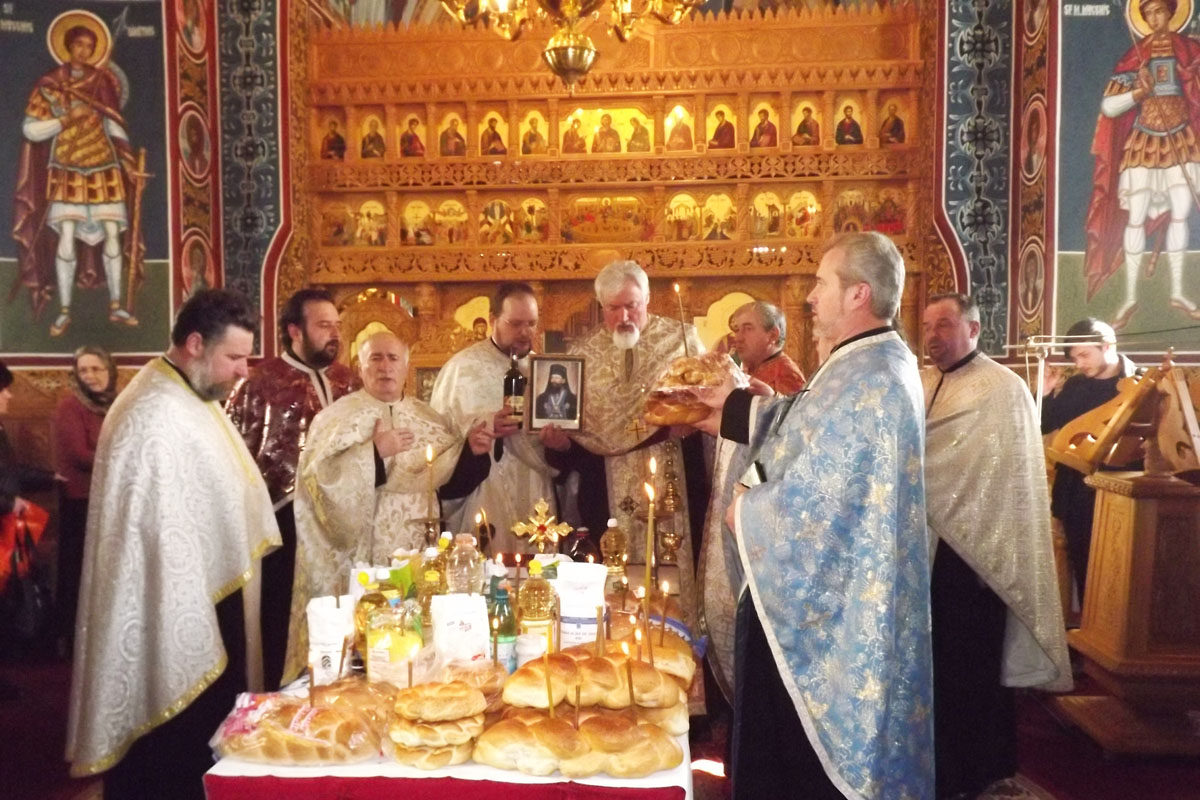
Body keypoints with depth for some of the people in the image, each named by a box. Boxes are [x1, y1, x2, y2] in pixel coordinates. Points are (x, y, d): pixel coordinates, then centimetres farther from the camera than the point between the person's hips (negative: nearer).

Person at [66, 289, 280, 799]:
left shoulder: (191, 399, 9)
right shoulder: (157, 416, -23)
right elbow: (164, 540, -25)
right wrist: (196, 642, -23)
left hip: (209, 600, 10)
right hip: (180, 622, -10)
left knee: (203, 747, 22)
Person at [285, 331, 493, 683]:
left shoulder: (430, 420, 9)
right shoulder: (335, 418, -3)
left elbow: (452, 482, 11)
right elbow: (318, 476, -18)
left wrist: (472, 452, -6)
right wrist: (375, 452, -23)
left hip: (418, 560, 4)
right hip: (357, 561, -4)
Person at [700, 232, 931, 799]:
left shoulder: (865, 380, -26)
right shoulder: (881, 363, 8)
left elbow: (814, 493, -26)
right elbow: (807, 423, 21)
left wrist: (744, 512, -9)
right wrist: (730, 404, 20)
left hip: (827, 600, -10)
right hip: (846, 589, 10)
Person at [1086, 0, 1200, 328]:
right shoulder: (1136, 55, -2)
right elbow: (1108, 107, -8)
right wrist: (1140, 92, -21)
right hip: (1144, 144, -2)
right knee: (1136, 218, -6)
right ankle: (1130, 296, -1)